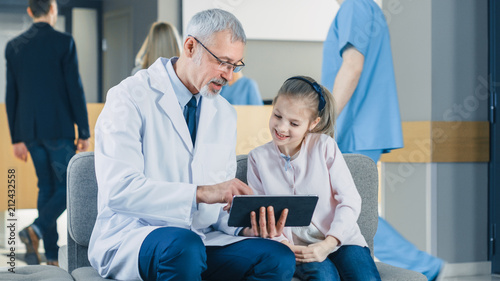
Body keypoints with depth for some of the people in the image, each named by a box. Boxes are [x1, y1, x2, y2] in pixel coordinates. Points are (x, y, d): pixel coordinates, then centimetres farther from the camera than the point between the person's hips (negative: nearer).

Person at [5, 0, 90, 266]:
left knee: (47, 187, 12)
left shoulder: (14, 46, 7)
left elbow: (11, 95, 8)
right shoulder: (63, 42, -7)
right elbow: (75, 89, -10)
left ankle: (53, 257, 12)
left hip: (31, 131, 5)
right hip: (58, 128, -5)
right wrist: (84, 132, -4)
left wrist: (17, 138, 13)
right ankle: (36, 230, -19)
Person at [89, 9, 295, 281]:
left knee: (280, 259, -20)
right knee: (183, 244, -40)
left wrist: (245, 225, -8)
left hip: (202, 240, 6)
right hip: (130, 238, -6)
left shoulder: (225, 113, 14)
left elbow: (222, 202, 15)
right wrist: (200, 193, -29)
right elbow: (119, 189, -21)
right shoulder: (130, 98, -8)